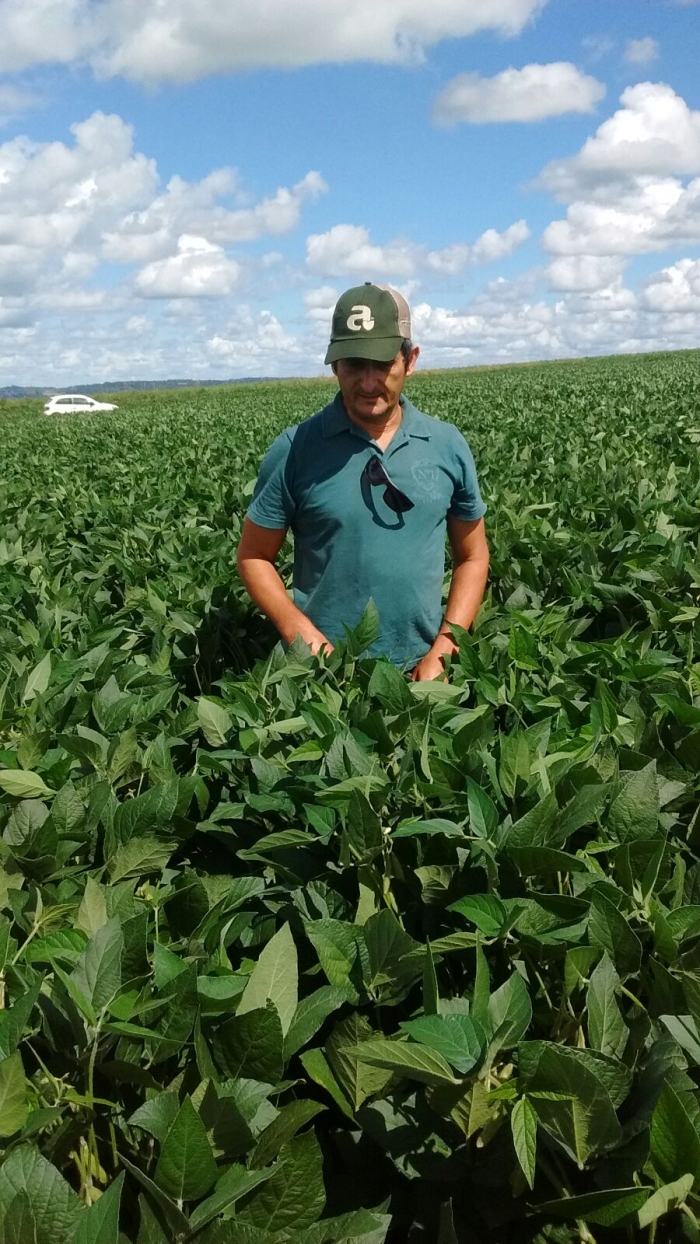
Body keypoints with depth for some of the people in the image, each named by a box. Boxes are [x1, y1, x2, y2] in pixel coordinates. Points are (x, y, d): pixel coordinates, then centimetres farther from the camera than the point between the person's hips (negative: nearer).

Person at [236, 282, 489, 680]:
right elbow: (255, 557, -1)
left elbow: (473, 556, 7)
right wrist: (299, 631, -16)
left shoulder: (449, 446, -1)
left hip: (421, 670, 2)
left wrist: (445, 646, -5)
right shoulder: (295, 450, -8)